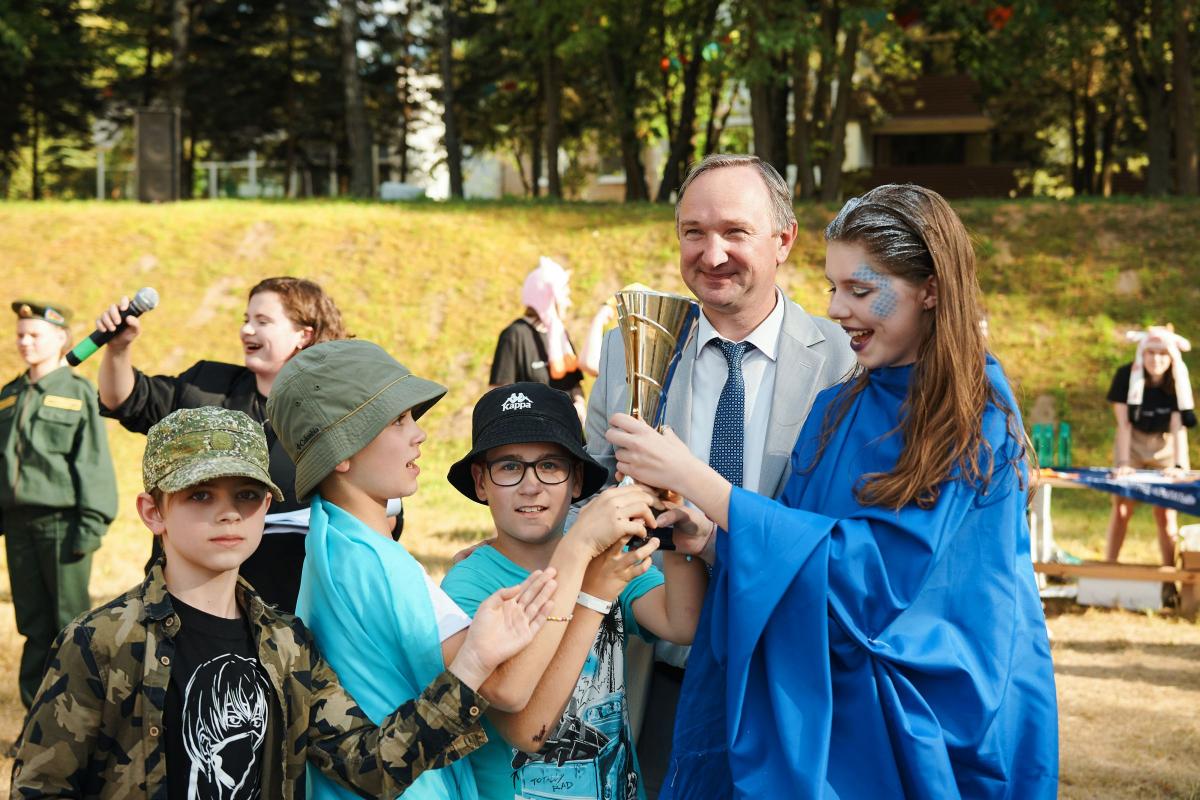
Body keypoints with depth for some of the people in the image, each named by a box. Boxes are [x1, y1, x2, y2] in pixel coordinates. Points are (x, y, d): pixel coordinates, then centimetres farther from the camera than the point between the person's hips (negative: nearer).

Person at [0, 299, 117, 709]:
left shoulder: (78, 393, -1)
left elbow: (93, 463, -5)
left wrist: (91, 525, -11)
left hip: (61, 521, -4)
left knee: (71, 624, -1)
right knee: (34, 626, 8)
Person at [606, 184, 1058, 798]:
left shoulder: (976, 427, -17)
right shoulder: (837, 408, 3)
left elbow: (868, 569, -24)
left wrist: (694, 478, -25)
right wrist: (706, 540, -15)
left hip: (935, 726, -6)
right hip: (838, 707, 6)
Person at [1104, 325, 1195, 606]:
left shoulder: (1178, 381, -17)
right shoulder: (1127, 376, -19)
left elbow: (1179, 425, -23)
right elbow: (1124, 422, -20)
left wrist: (1180, 464, -32)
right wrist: (1122, 462, -26)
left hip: (1165, 447, 0)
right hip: (1132, 444, 0)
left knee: (1166, 514, -5)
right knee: (1121, 508, -4)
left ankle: (1169, 583, 0)